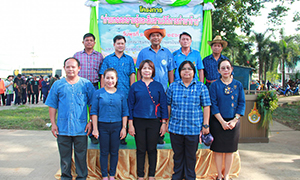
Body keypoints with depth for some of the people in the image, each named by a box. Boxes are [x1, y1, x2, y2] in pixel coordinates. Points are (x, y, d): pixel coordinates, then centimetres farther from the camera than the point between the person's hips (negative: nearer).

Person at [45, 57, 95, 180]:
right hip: (62, 128, 1)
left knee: (81, 156, 8)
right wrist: (53, 123, 1)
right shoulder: (58, 85, 5)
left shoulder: (86, 84, 2)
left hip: (81, 128, -1)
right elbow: (52, 106, 7)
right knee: (64, 156, 13)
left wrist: (91, 122, -3)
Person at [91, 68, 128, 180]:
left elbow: (125, 112, 5)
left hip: (117, 126, 1)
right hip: (102, 126, -1)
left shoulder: (121, 94, 3)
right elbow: (94, 112, -1)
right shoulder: (98, 93, -1)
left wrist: (124, 127, -1)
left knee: (114, 152, 10)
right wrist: (95, 128, -5)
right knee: (104, 152, 9)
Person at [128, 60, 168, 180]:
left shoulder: (158, 86, 4)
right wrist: (130, 124, -1)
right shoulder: (135, 86, 3)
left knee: (152, 149, 8)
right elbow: (130, 106, 4)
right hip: (138, 122, 0)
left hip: (154, 122, 0)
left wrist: (164, 123, 0)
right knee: (141, 150, 7)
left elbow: (163, 105, 5)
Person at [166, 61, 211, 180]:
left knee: (191, 156, 10)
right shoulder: (173, 86, 5)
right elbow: (168, 105, 9)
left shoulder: (201, 87, 1)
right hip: (175, 127, 2)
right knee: (177, 154, 14)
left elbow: (206, 107, 0)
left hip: (194, 128, -1)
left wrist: (205, 125, -5)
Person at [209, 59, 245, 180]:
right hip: (218, 122, -1)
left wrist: (235, 120, -8)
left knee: (230, 150, 9)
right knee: (218, 149, 5)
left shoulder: (238, 85, 4)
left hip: (233, 122, 2)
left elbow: (242, 104, 2)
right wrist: (222, 121, -12)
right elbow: (213, 105, -6)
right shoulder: (214, 85, -2)